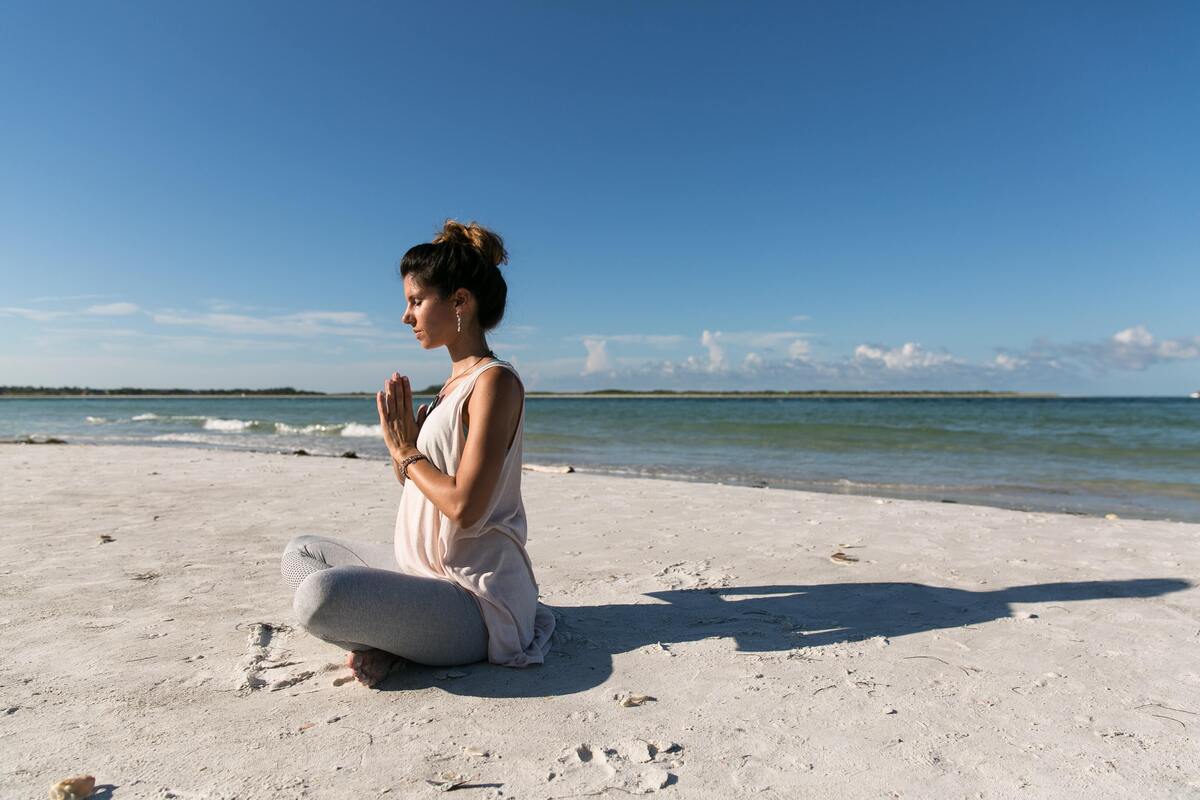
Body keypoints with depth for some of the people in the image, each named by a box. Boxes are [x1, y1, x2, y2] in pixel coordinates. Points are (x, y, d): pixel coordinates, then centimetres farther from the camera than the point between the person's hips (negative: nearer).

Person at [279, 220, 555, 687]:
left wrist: (406, 452, -9)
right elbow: (416, 481, 15)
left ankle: (383, 640, -2)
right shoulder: (454, 383, 13)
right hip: (424, 569, 10)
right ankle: (383, 635, 0)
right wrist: (401, 442, -3)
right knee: (300, 554, 20)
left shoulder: (495, 381, -16)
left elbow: (463, 506, -23)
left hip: (472, 597, -10)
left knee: (319, 596, -32)